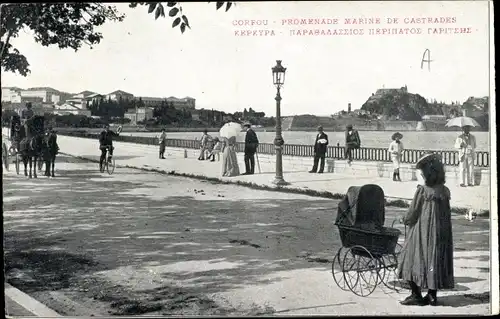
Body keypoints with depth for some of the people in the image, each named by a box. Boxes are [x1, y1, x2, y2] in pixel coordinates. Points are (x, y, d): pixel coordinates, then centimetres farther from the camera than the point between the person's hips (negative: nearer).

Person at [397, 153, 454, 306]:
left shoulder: (422, 191, -15)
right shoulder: (444, 191, 1)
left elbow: (412, 214, -11)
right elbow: (446, 216, 7)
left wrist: (405, 220, 9)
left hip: (422, 235, -6)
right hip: (440, 234, 6)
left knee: (414, 260, 6)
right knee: (435, 261, 13)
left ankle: (417, 295, 9)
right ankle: (432, 295, 18)